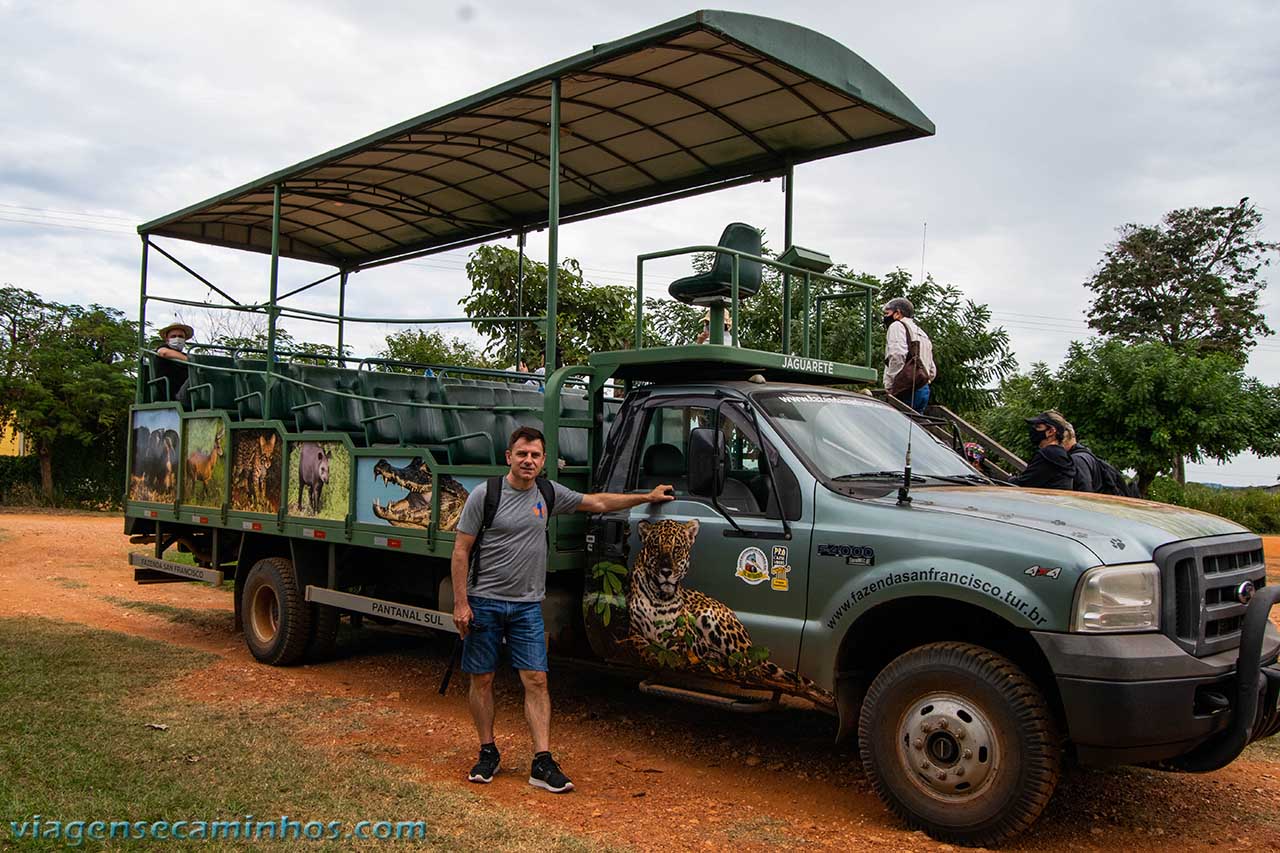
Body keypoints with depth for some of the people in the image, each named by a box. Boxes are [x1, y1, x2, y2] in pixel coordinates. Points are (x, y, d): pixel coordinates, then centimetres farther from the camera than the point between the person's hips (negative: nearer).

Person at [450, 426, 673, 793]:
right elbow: (461, 551, -6)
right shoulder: (485, 494, -8)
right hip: (485, 602, -3)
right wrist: (460, 603, -13)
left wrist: (647, 497, 18)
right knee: (482, 680, 6)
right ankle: (488, 753, 22)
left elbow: (597, 503, 17)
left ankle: (543, 763, -1)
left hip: (528, 605, 3)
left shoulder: (548, 493, 5)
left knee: (536, 680, -3)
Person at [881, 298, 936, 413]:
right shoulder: (922, 334, 31)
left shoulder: (897, 326, 3)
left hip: (906, 391, -9)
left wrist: (889, 387, -10)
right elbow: (932, 370, 28)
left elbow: (897, 356, -14)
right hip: (924, 390, 9)